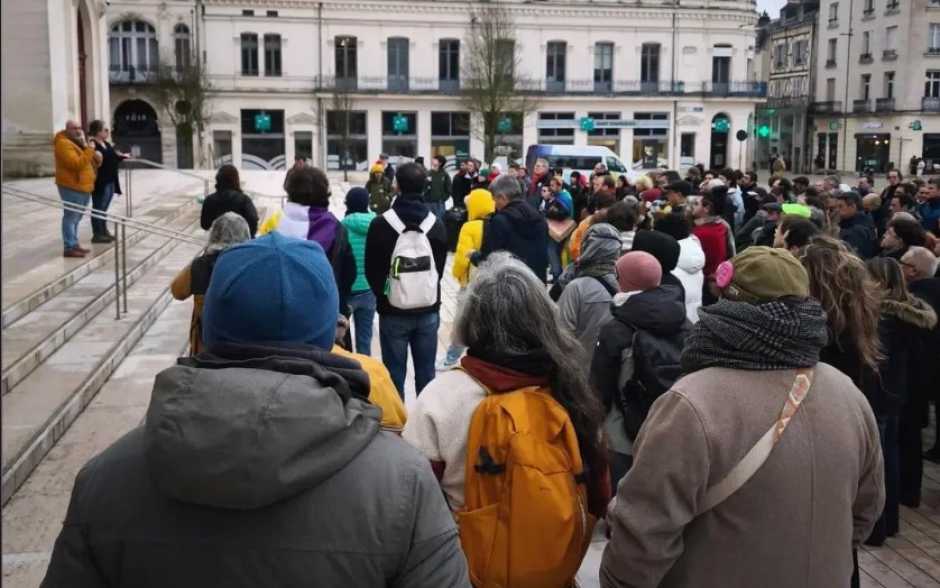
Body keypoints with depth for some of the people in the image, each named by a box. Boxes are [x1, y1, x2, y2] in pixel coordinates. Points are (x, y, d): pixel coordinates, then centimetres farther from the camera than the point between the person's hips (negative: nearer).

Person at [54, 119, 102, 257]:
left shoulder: (79, 142, 17)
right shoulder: (64, 144, -14)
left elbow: (90, 163, 24)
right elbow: (77, 164, -26)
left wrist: (96, 158, 2)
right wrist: (89, 150, -22)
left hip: (83, 186, 10)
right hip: (71, 187, -10)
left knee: (76, 218, 15)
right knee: (71, 217, -10)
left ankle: (74, 244, 23)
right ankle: (69, 248, -10)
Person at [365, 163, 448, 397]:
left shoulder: (381, 224, -9)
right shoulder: (436, 224, 1)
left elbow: (371, 270, -2)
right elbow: (440, 267, 8)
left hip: (393, 312, -3)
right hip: (428, 311, 3)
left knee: (395, 373, 5)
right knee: (426, 373, 10)